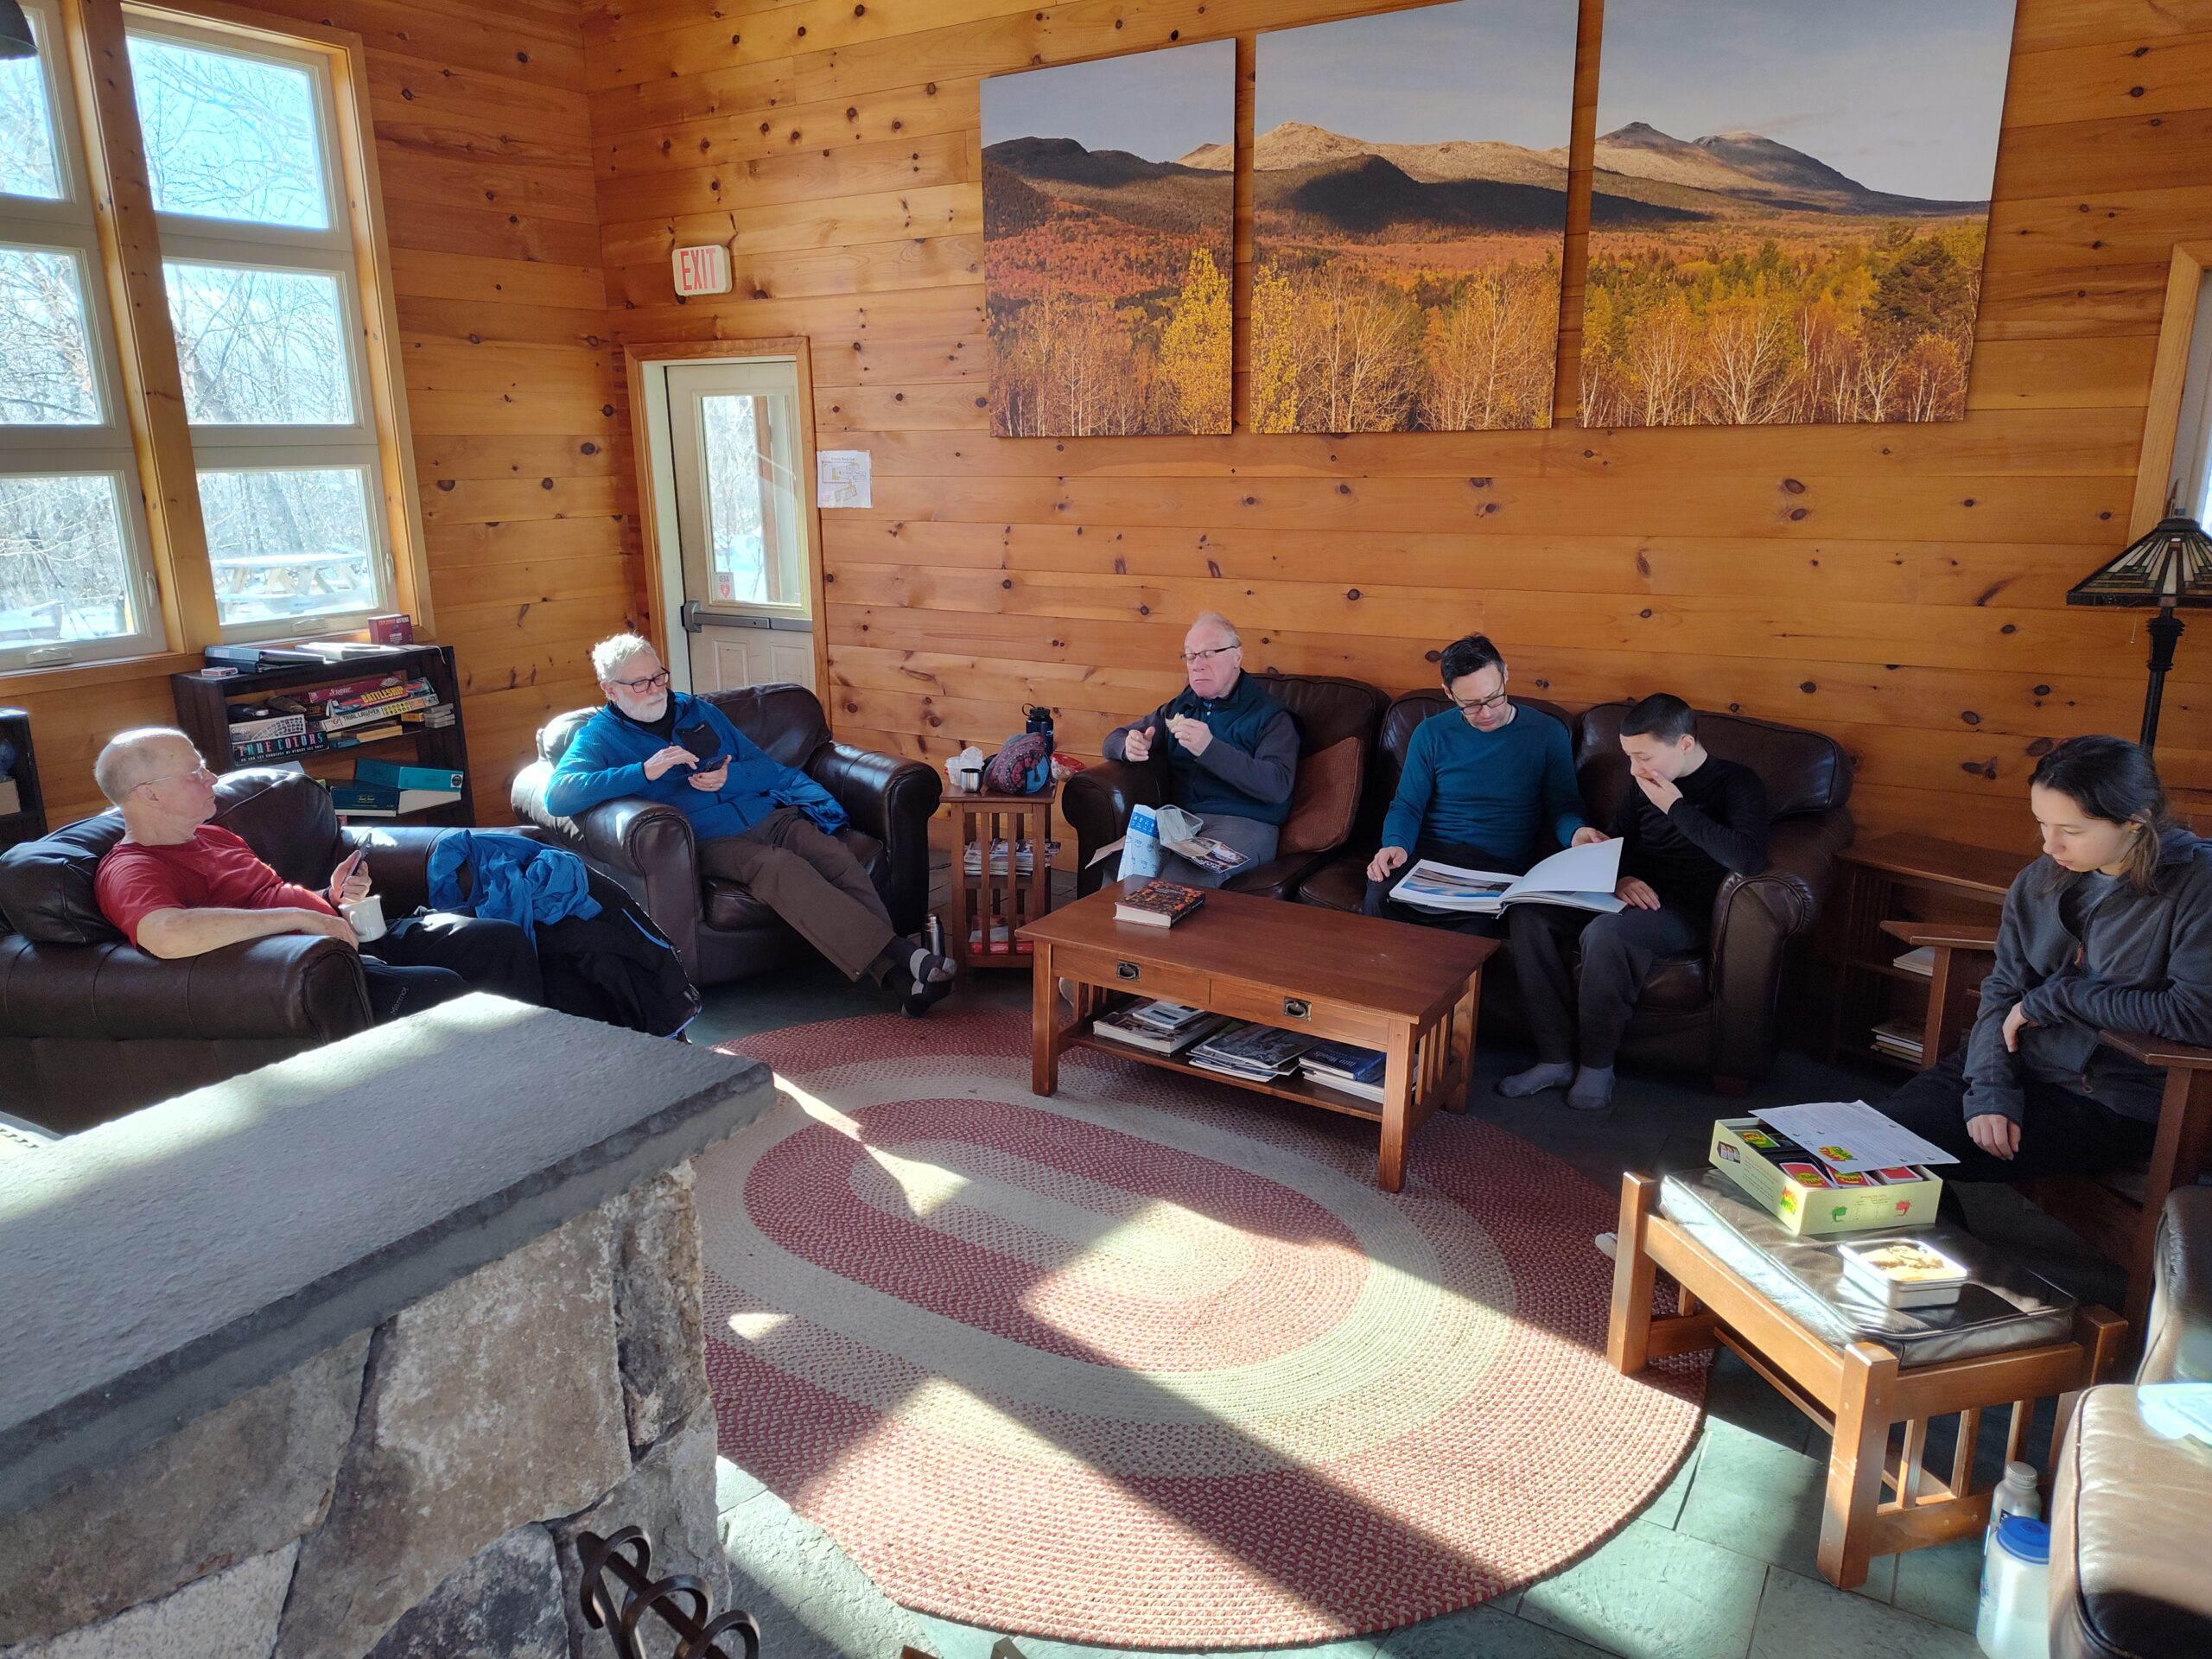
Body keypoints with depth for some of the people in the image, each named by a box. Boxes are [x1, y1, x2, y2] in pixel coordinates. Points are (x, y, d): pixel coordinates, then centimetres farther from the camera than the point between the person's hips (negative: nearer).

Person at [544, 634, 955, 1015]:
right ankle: (900, 954, -43)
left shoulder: (699, 711, 22)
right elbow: (558, 794, -13)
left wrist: (730, 778, -5)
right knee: (780, 867, -35)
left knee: (837, 856, -27)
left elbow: (766, 768, 20)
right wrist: (645, 771, -21)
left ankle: (895, 977, -40)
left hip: (769, 816, 5)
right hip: (711, 841, -4)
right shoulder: (601, 736, 8)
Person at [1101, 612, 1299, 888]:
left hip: (1244, 823, -4)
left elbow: (1278, 785, -12)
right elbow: (1114, 739, 27)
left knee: (1182, 878, -37)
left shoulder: (1270, 716, 3)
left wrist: (1210, 749, -22)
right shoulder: (1179, 707, 22)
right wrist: (1130, 747, -1)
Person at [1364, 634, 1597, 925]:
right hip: (1429, 857, 2)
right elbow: (1407, 805, 9)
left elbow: (1563, 807, 10)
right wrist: (1396, 845, -13)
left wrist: (1577, 832, -15)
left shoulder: (1547, 734, 5)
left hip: (1501, 868, -1)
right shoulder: (1431, 734, 8)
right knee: (1380, 899, -33)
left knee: (1477, 931, -37)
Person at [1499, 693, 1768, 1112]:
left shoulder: (1737, 783, -7)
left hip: (1684, 911, -6)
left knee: (1605, 934, -37)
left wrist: (1676, 807, -19)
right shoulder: (1643, 782, 12)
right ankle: (1557, 1059, -17)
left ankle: (1597, 1065, -17)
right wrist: (1618, 879, -5)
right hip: (1632, 898, 7)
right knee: (1527, 915, -19)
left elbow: (1750, 858, -23)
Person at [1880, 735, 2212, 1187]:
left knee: (1923, 1151, -17)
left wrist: (2055, 997, -15)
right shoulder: (2037, 882, 3)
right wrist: (1990, 1089, -11)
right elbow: (2002, 990, 3)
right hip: (2023, 1065, 6)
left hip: (2114, 1101, -5)